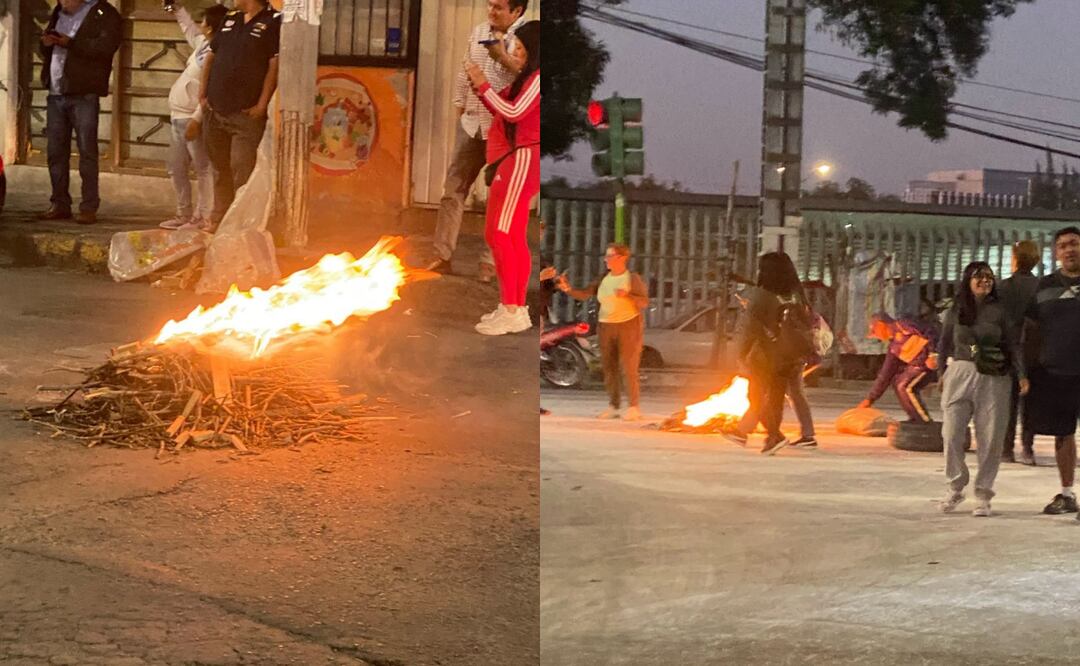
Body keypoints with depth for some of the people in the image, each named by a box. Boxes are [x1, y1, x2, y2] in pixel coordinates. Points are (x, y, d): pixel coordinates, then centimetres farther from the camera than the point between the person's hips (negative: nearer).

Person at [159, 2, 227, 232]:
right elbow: (189, 29, 34)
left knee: (203, 169, -6)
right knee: (176, 169, 15)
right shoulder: (202, 44, 11)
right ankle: (184, 214, 23)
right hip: (178, 117, 11)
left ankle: (203, 217, -5)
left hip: (193, 118, -11)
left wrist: (196, 119, -24)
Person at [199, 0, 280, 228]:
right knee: (220, 168, 13)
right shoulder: (229, 20, 15)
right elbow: (210, 57, 20)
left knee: (241, 170, -10)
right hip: (215, 111, 7)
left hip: (247, 113, -7)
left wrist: (262, 104, -15)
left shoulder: (273, 22, -6)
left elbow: (274, 66, -11)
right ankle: (218, 218, 22)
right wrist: (202, 95, 11)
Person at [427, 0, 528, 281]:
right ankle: (443, 255, 11)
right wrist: (459, 108, 13)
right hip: (472, 123, 6)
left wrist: (504, 58, -24)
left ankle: (490, 262, 12)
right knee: (453, 188, 5)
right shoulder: (479, 32, 10)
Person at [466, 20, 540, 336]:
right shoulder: (527, 78, 21)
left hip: (522, 158, -11)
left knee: (505, 235, -12)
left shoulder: (538, 79, -10)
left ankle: (513, 311, -11)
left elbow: (514, 113, -20)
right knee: (497, 235, 12)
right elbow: (504, 113, 20)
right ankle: (513, 306, 16)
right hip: (511, 158, 11)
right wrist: (482, 89, 8)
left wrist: (484, 86, -15)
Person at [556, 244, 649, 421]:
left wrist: (627, 295, -27)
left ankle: (635, 407, -1)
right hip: (606, 326, 5)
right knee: (609, 368, 4)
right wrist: (568, 289, -17)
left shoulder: (633, 278, -5)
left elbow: (644, 303, -11)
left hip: (629, 325, -5)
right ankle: (613, 406, 10)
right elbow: (584, 294, 1)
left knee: (629, 368, -7)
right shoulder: (603, 279, 8)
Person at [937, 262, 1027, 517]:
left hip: (993, 380, -1)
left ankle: (983, 496, 8)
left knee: (990, 439, 0)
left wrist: (1021, 374, -6)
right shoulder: (956, 311, 7)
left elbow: (1012, 345, 3)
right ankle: (955, 488, 10)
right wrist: (942, 373, 14)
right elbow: (945, 345, 16)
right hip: (960, 374, 1)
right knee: (952, 434, -5)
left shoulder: (999, 311, 3)